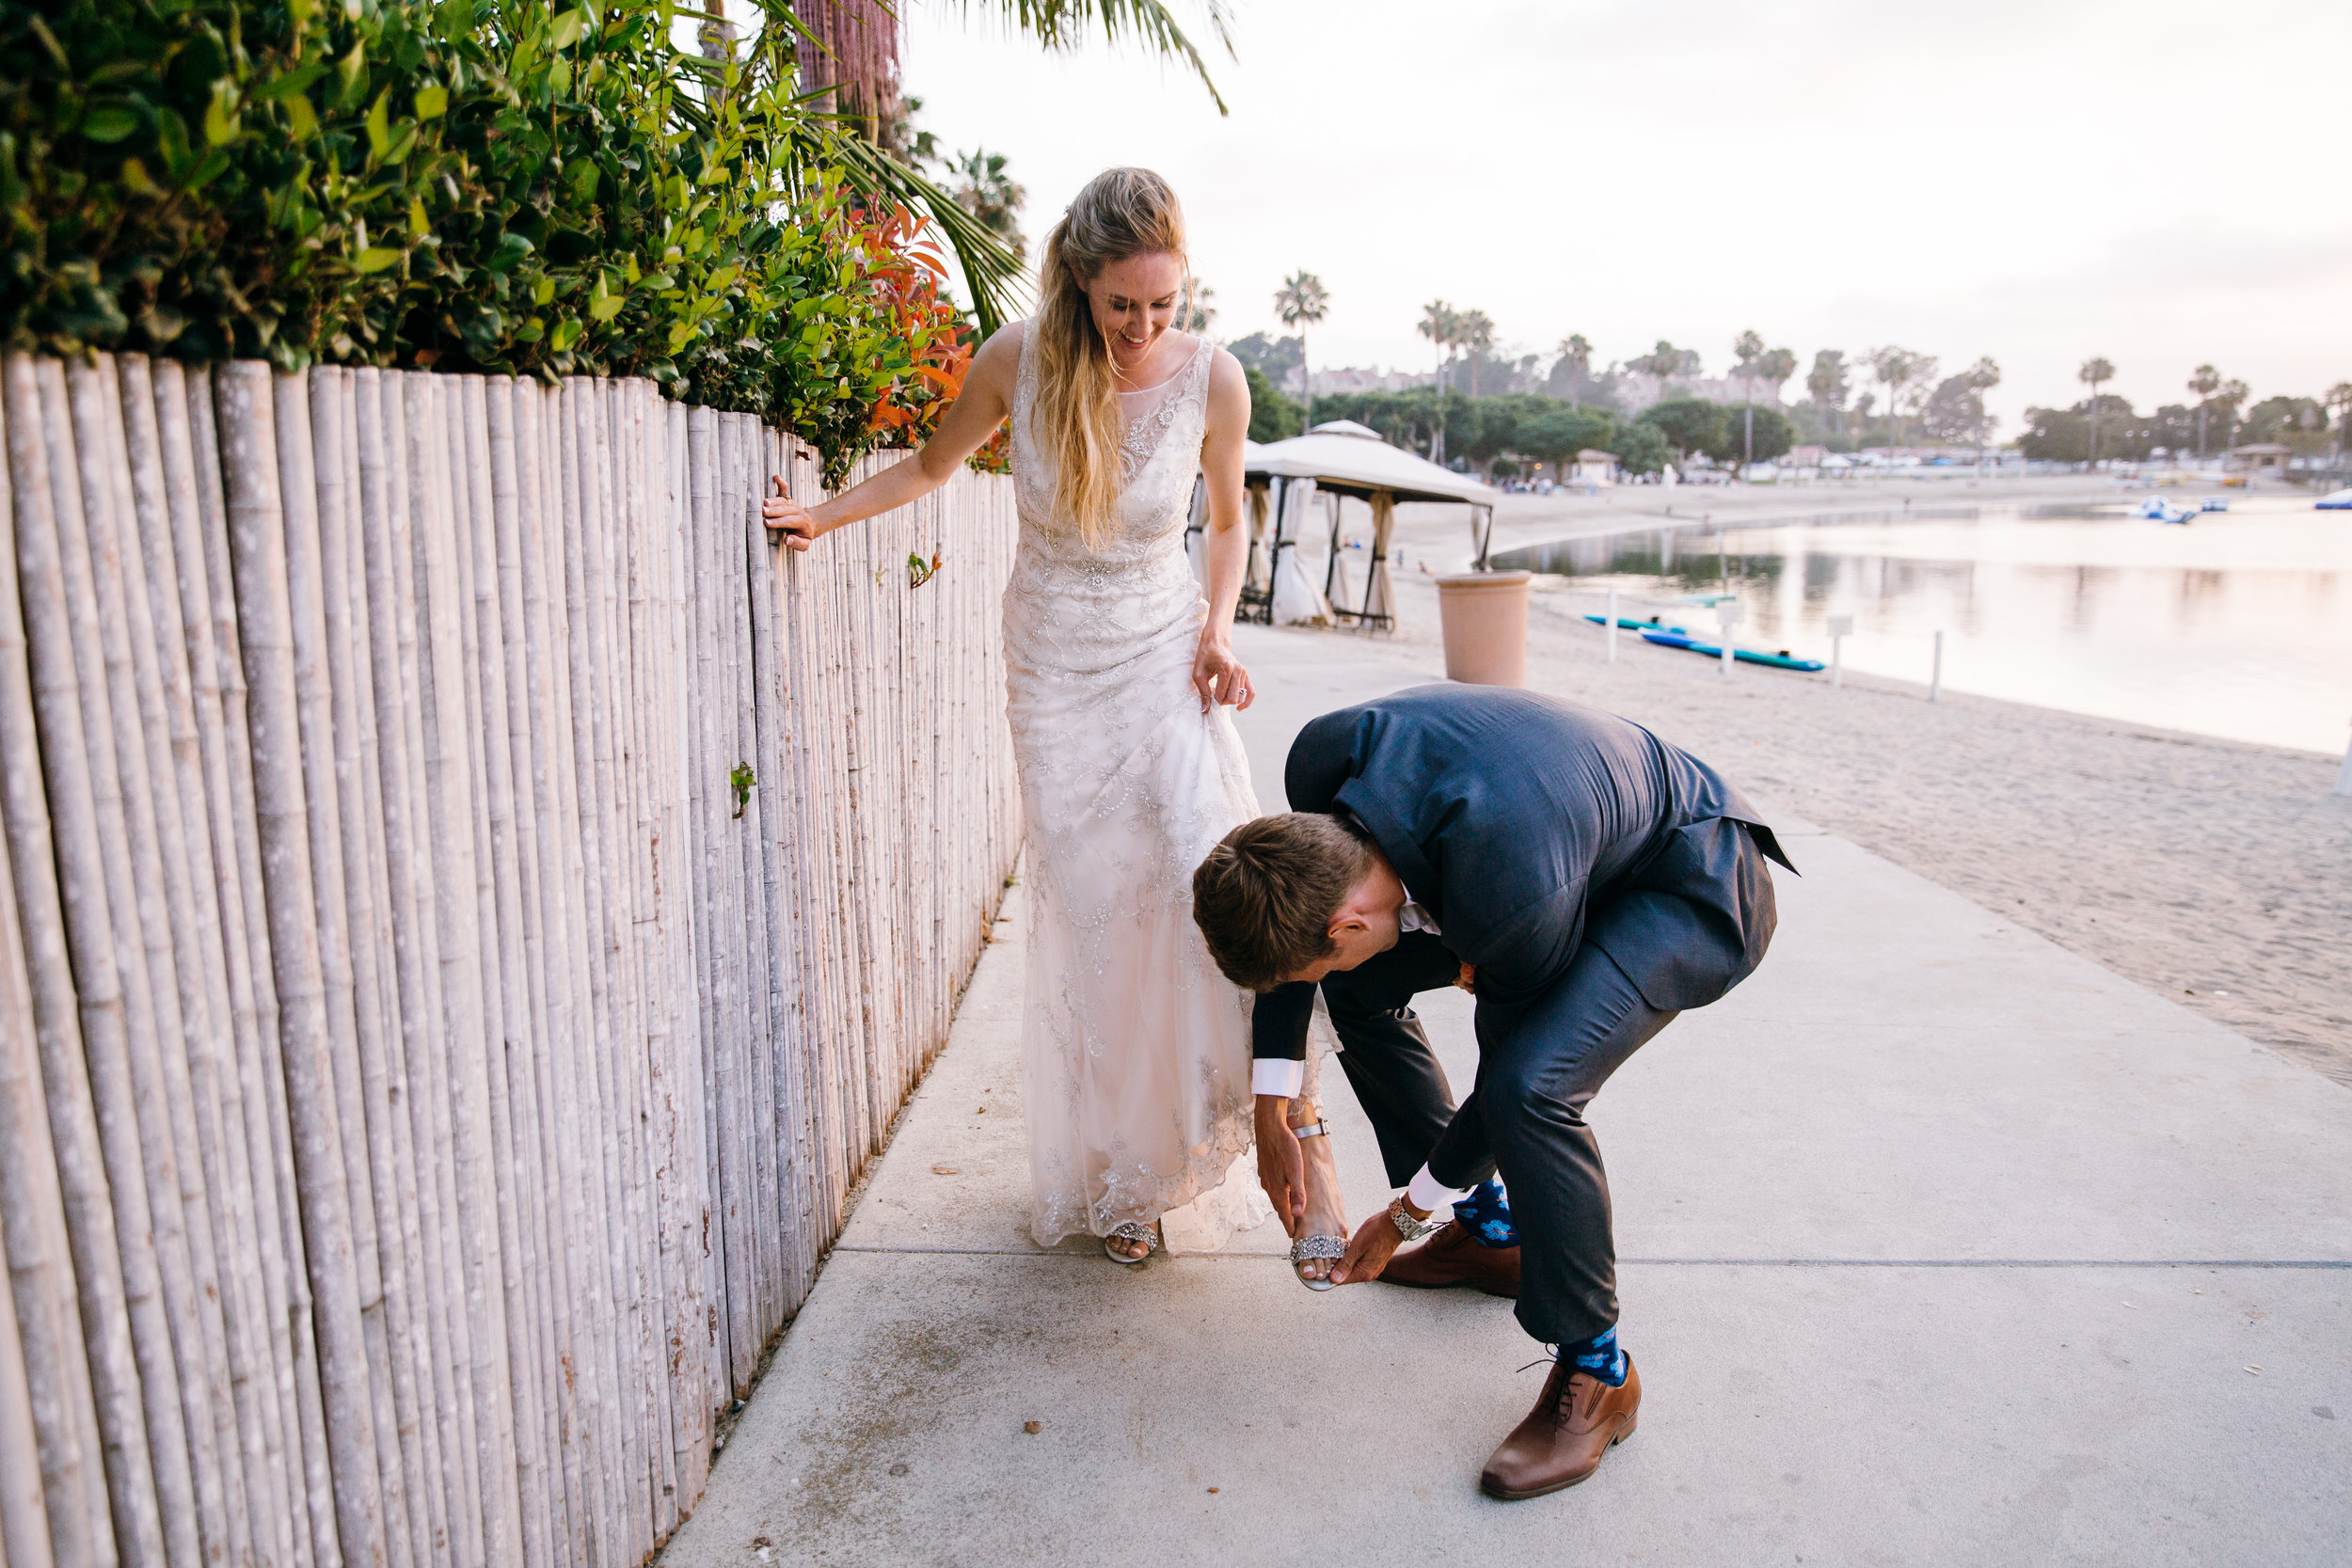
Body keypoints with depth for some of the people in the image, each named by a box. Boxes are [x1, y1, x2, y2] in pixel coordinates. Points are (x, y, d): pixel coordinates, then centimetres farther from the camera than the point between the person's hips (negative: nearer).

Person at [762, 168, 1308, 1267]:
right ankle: (1114, 1176, 14)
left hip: (1163, 651, 0)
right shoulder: (1017, 361, -10)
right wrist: (824, 514, 3)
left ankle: (1266, 1112, 0)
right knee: (1088, 910, -2)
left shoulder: (1212, 381, -8)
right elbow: (933, 466, 10)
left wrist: (1218, 630, -6)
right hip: (1054, 665, 0)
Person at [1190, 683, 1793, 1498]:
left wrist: (1406, 1218, -8)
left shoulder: (1511, 891, -41)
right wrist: (1271, 1118, 4)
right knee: (1361, 992, 6)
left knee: (1530, 1085, -30)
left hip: (1697, 891, -8)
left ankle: (1596, 1369, -7)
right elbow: (1290, 932, -2)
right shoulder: (1324, 759, -21)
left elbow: (1518, 1071, -23)